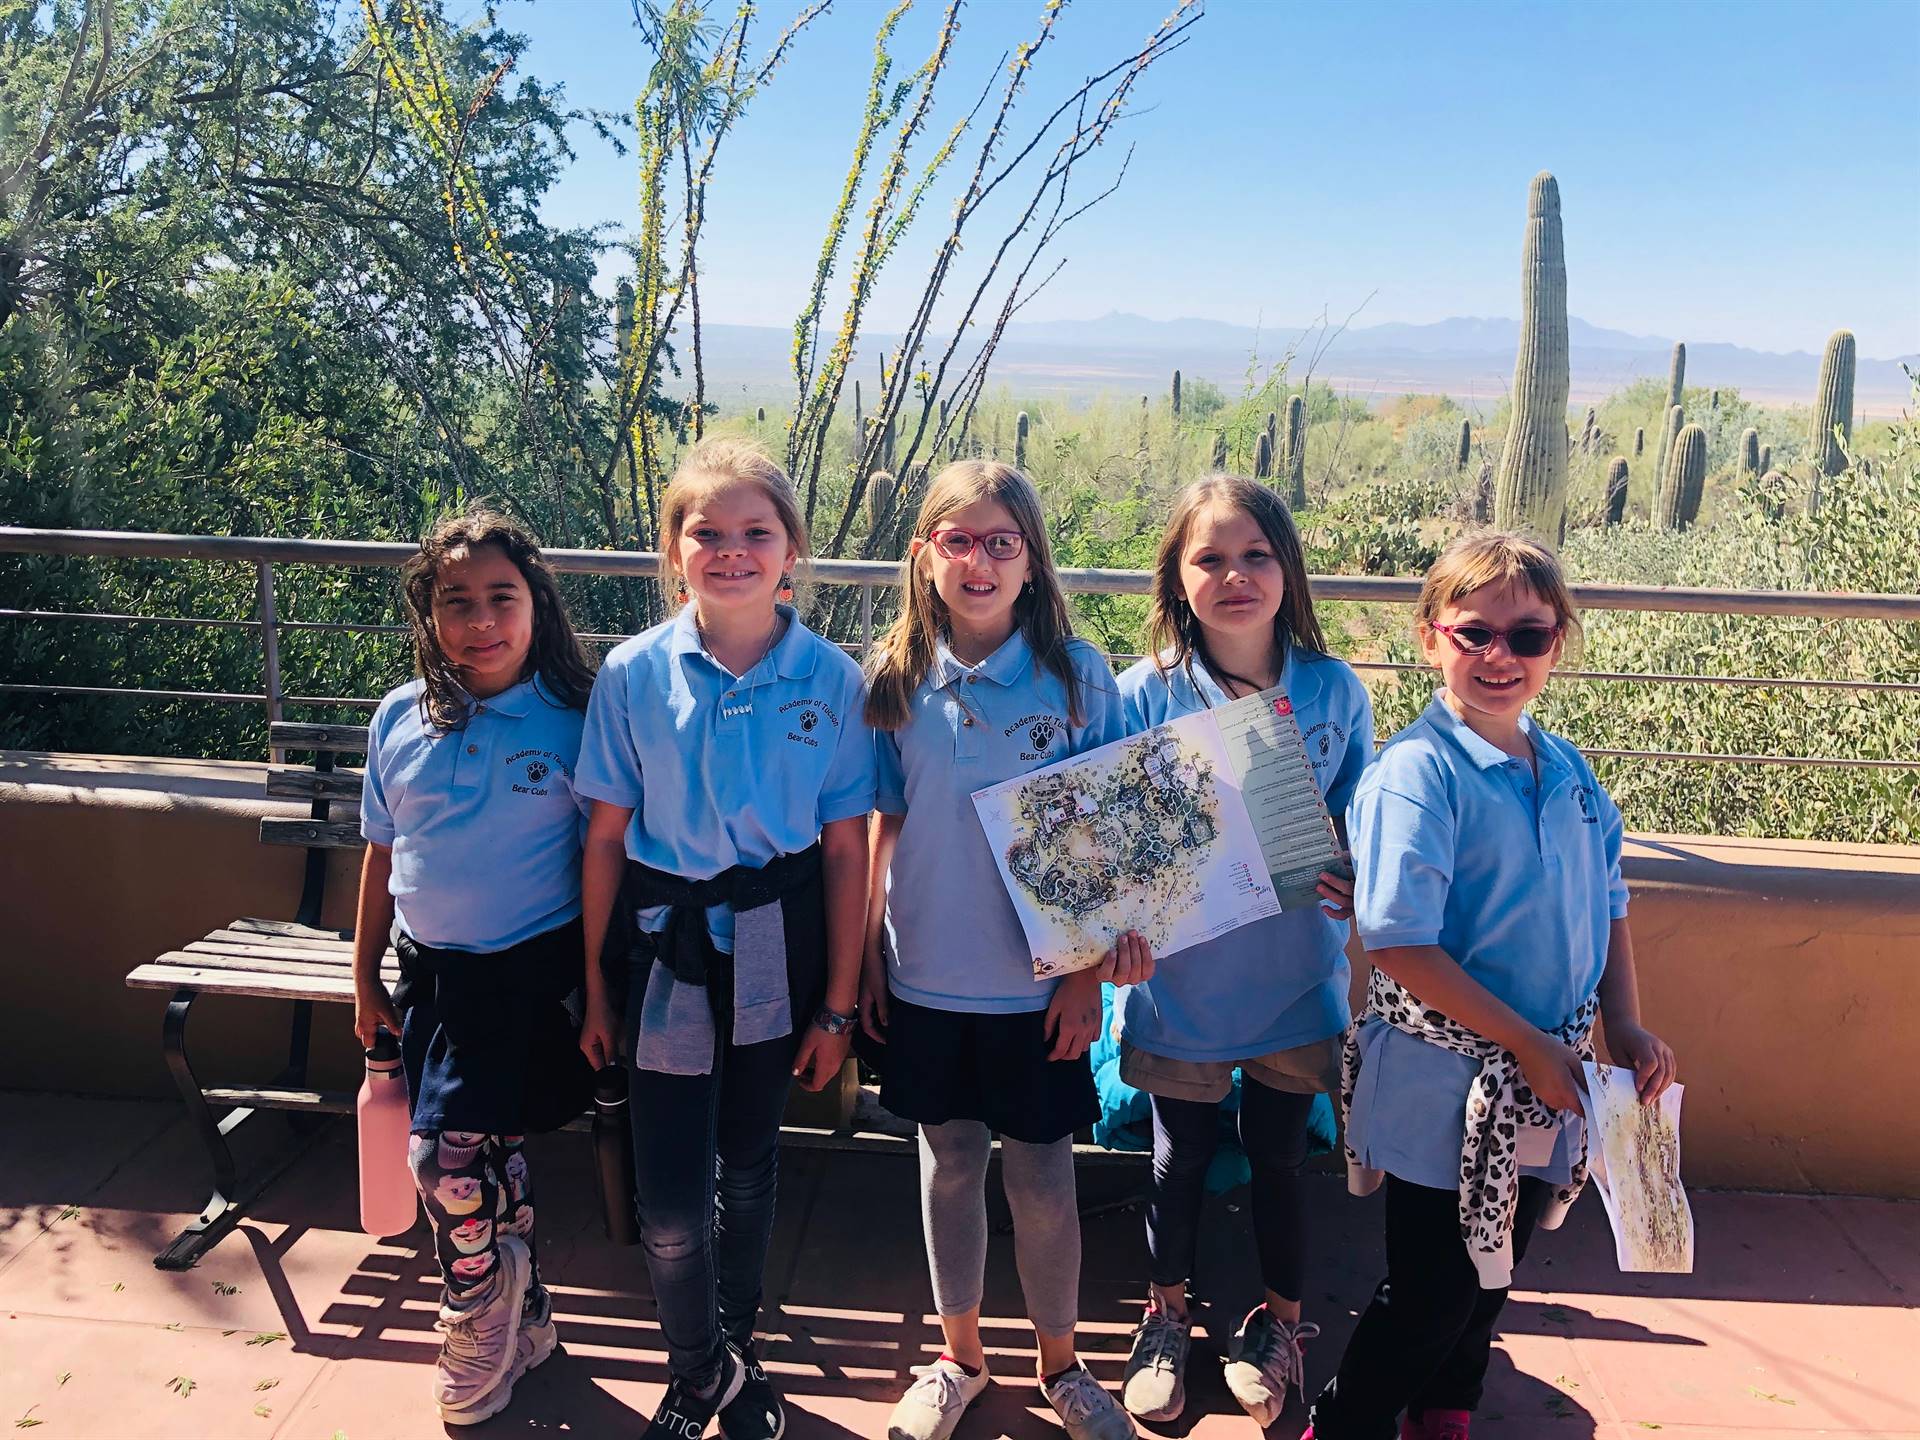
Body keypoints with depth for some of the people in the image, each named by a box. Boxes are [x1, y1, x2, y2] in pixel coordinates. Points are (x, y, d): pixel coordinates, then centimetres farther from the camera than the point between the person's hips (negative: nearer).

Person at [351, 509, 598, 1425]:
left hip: (533, 971, -4)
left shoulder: (574, 717, -10)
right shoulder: (400, 720, 2)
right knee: (488, 1157, 14)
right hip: (434, 972, 5)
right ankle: (521, 1323, 36)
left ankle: (480, 1345, 21)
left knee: (449, 1158, -6)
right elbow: (382, 853, 10)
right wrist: (366, 976, 14)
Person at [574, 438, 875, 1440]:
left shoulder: (830, 678, -7)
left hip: (775, 942, 1)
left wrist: (837, 1003, -2)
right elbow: (606, 839, -1)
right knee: (670, 1197, 0)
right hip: (665, 941, 0)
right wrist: (596, 987, 2)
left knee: (749, 1159, 17)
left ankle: (733, 1350, 42)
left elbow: (847, 849, -3)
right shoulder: (634, 673, -6)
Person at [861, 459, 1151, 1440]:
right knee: (950, 1168, 17)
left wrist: (1090, 971, -7)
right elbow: (883, 826, 4)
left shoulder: (1077, 675, -9)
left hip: (1035, 984, -2)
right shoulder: (895, 678, -3)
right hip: (926, 980, 2)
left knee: (1042, 1184, 10)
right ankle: (959, 1356, 38)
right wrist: (864, 955, 5)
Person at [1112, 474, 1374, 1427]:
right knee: (1180, 1160, 18)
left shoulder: (1335, 692, -7)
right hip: (1181, 983, -1)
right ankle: (1166, 1317, 44)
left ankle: (1277, 1322, 45)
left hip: (1294, 980, 1)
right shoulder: (1146, 694, -11)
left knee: (1278, 1158, 18)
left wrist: (1353, 880, -18)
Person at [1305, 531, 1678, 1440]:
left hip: (1547, 1082, 7)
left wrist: (1626, 1025, 2)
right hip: (1444, 1085, -7)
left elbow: (1608, 906, 14)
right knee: (1431, 1289, 5)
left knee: (1494, 1269, 23)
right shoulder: (1417, 771, -19)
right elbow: (1400, 945, -23)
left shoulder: (1568, 771, 3)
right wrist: (1528, 1043, -18)